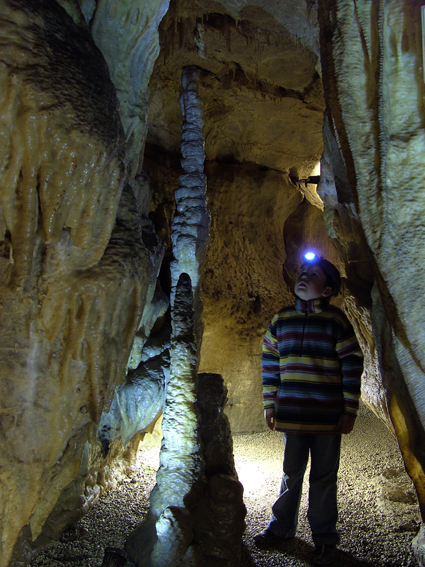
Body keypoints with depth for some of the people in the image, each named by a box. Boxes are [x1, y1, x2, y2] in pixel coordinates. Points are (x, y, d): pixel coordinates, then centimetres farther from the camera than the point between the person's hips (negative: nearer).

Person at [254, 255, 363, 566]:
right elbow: (269, 364, 9)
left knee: (324, 478, 10)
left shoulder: (336, 320, -6)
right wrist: (269, 405, 8)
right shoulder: (280, 320, 4)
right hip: (291, 413, 3)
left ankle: (324, 539, 27)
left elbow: (352, 366, -5)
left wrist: (350, 411, -6)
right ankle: (281, 527, 35)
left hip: (328, 417, -3)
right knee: (291, 473, 17)